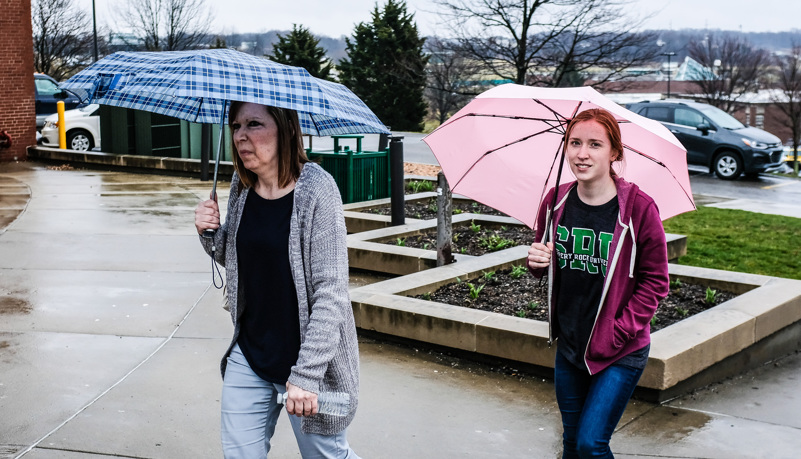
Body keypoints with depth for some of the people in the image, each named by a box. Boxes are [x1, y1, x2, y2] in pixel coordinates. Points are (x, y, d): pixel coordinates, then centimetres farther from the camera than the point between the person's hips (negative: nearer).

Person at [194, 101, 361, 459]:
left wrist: (306, 374, -22)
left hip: (304, 359, -5)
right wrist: (211, 234, -6)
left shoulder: (316, 189, -18)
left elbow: (331, 290, -20)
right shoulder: (241, 186, 1)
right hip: (248, 356, 6)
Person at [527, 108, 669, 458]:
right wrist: (536, 262, -11)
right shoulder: (556, 201, -3)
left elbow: (655, 281, -8)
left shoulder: (638, 207, -15)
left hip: (620, 352, -4)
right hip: (568, 345, 5)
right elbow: (544, 265, 12)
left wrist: (621, 331, -15)